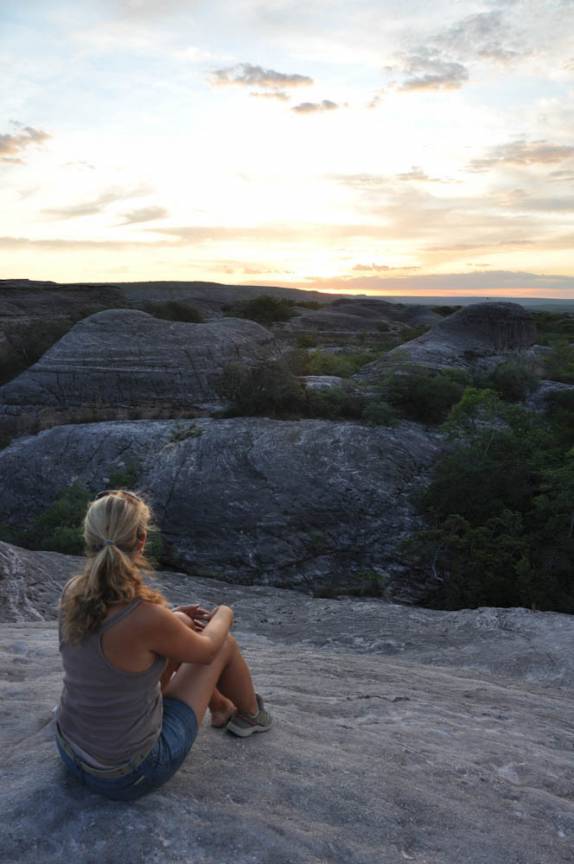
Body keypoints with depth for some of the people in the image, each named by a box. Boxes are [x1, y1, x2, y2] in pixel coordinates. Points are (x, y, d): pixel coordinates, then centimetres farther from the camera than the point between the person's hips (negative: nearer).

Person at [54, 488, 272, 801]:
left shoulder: (72, 592, -12)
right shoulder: (147, 617, -31)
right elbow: (206, 650, -10)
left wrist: (173, 619, 17)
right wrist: (224, 615, 12)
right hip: (129, 776, -6)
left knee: (182, 628, 19)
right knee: (224, 644, 8)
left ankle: (223, 709, 45)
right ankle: (251, 714, 41)